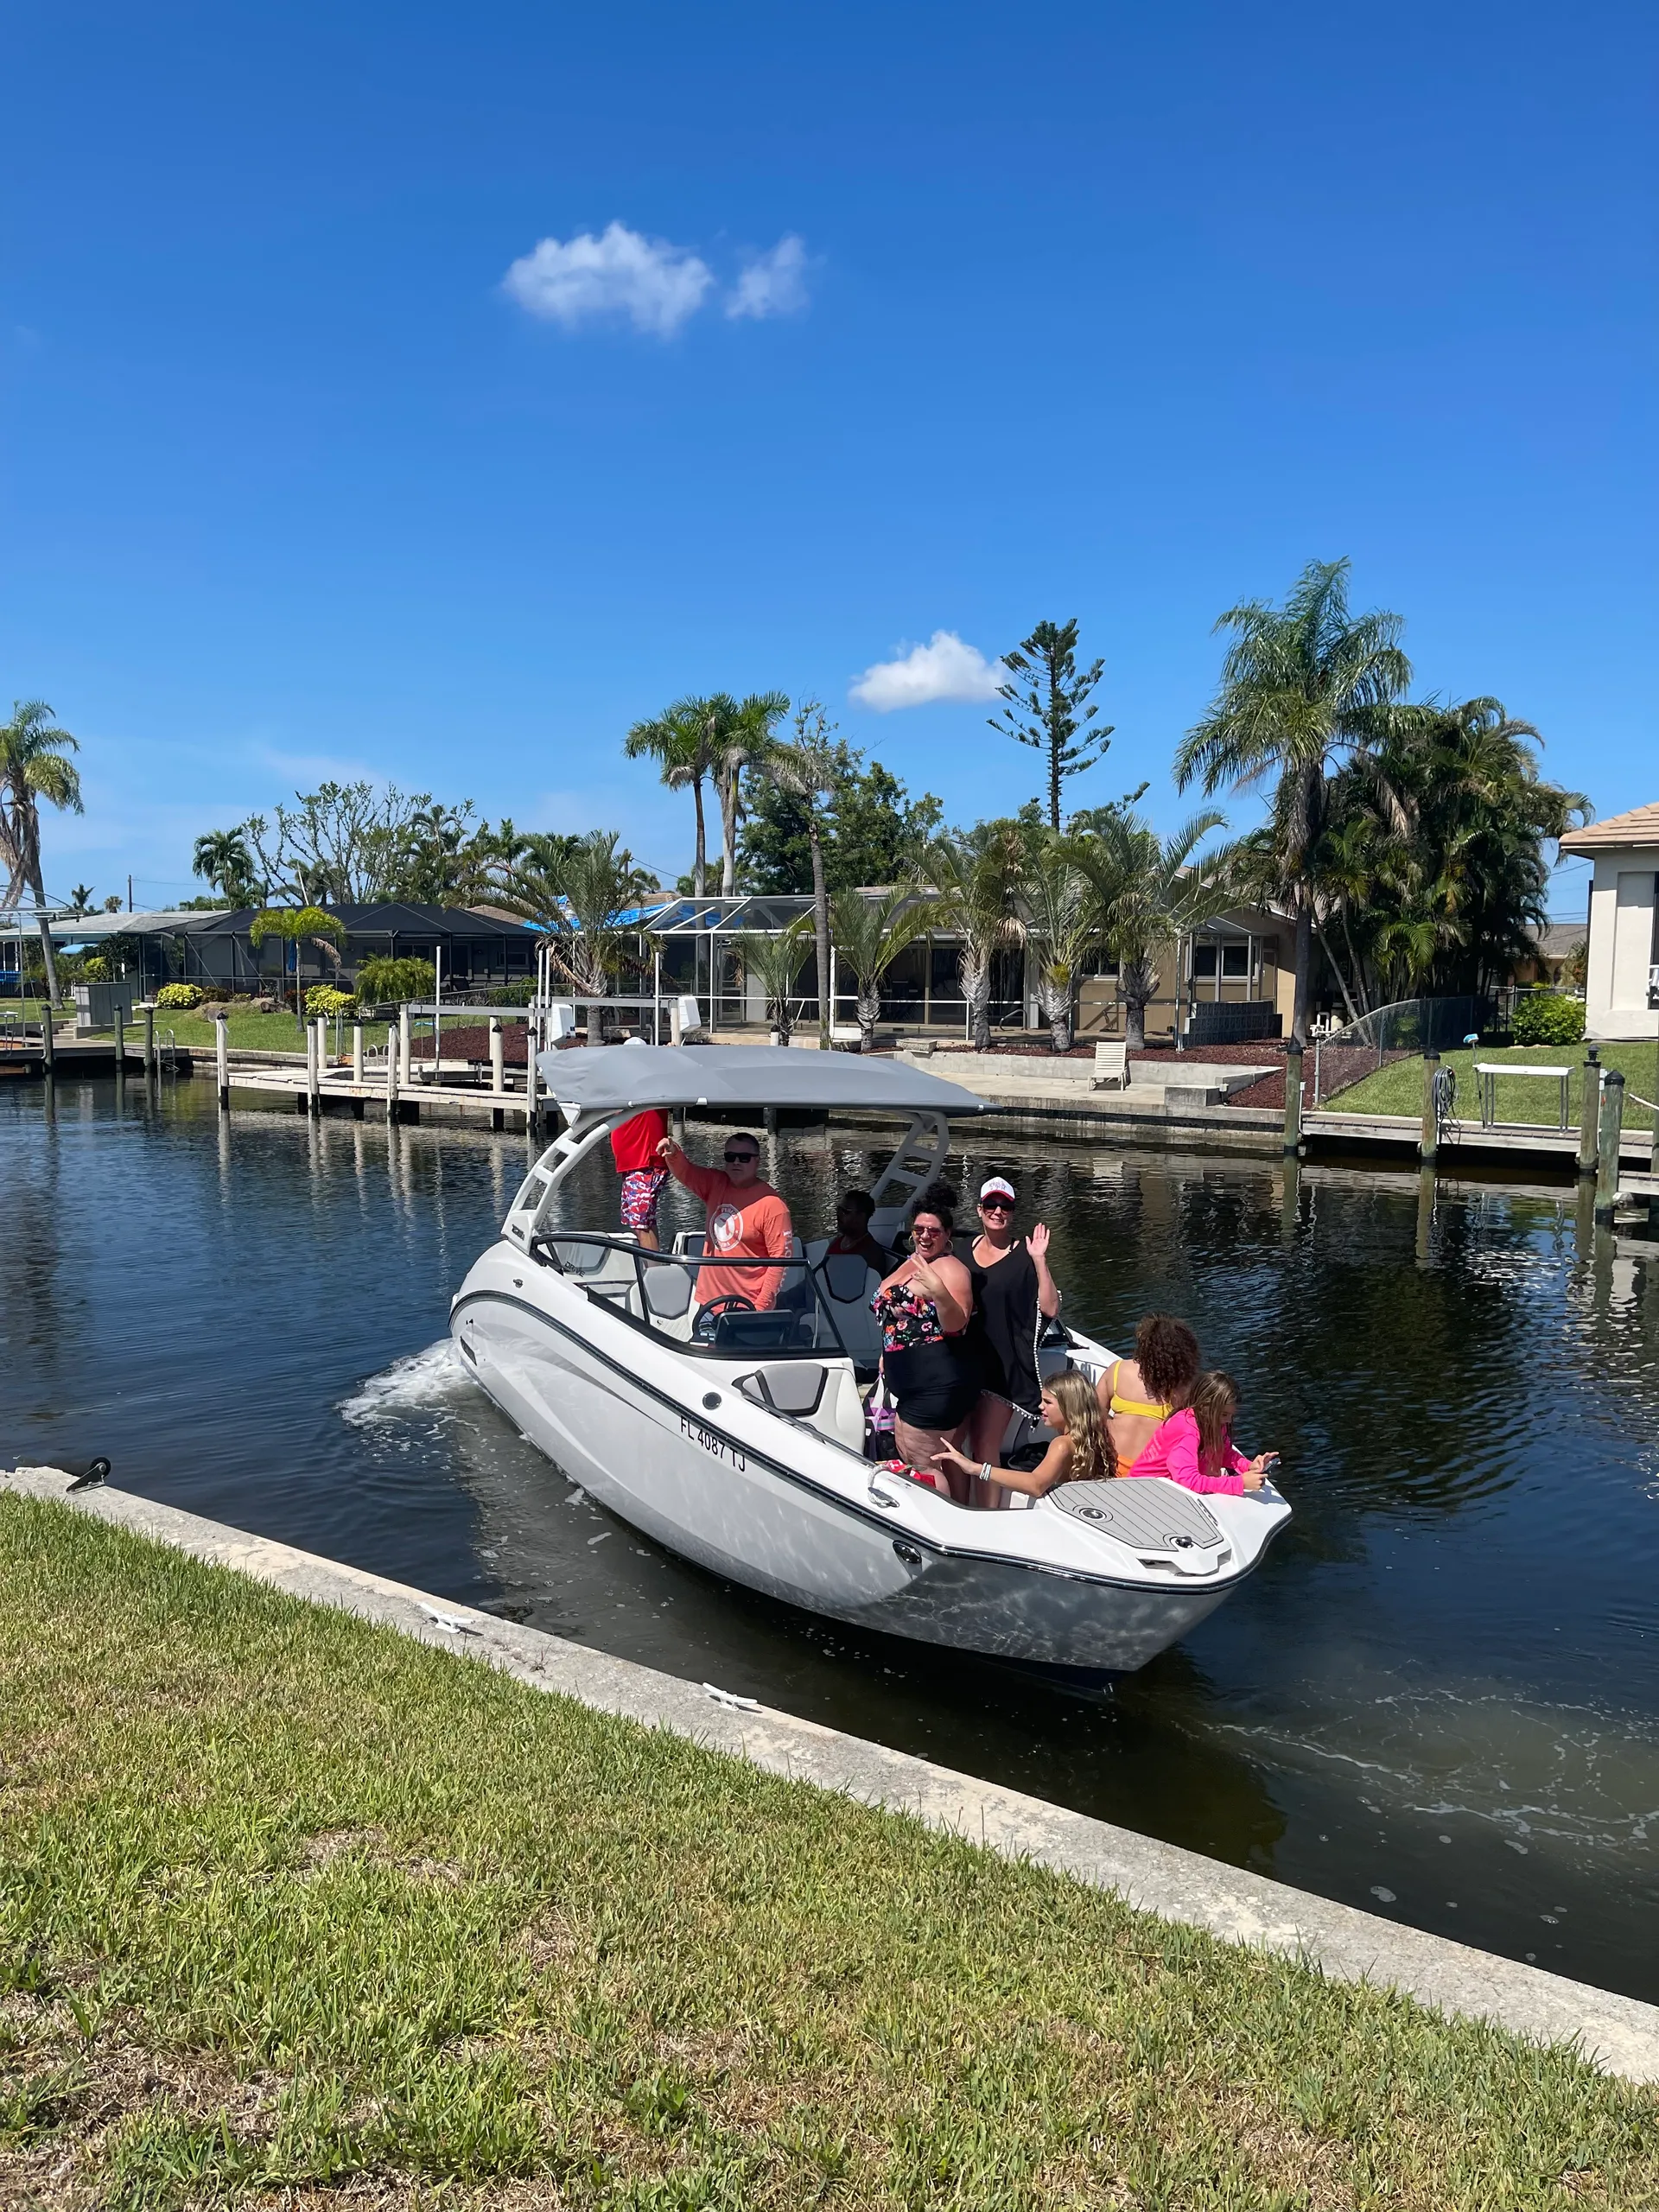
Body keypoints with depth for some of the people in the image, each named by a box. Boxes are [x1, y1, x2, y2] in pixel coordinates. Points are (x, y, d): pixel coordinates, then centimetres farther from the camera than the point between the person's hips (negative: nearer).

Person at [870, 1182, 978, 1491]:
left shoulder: (949, 1268, -13)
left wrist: (939, 1291, -39)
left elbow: (955, 1324, -24)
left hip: (937, 1385, -10)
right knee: (907, 1457, 17)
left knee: (924, 1466, -7)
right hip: (908, 1382, 10)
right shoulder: (910, 1262, 15)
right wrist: (888, 1356, 26)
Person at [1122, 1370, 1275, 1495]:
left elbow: (1225, 1452, 4)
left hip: (1175, 1481, 9)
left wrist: (1249, 1466, -17)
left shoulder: (1210, 1420, -8)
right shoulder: (1186, 1429, -31)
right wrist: (1240, 1482, -40)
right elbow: (1188, 1479, -41)